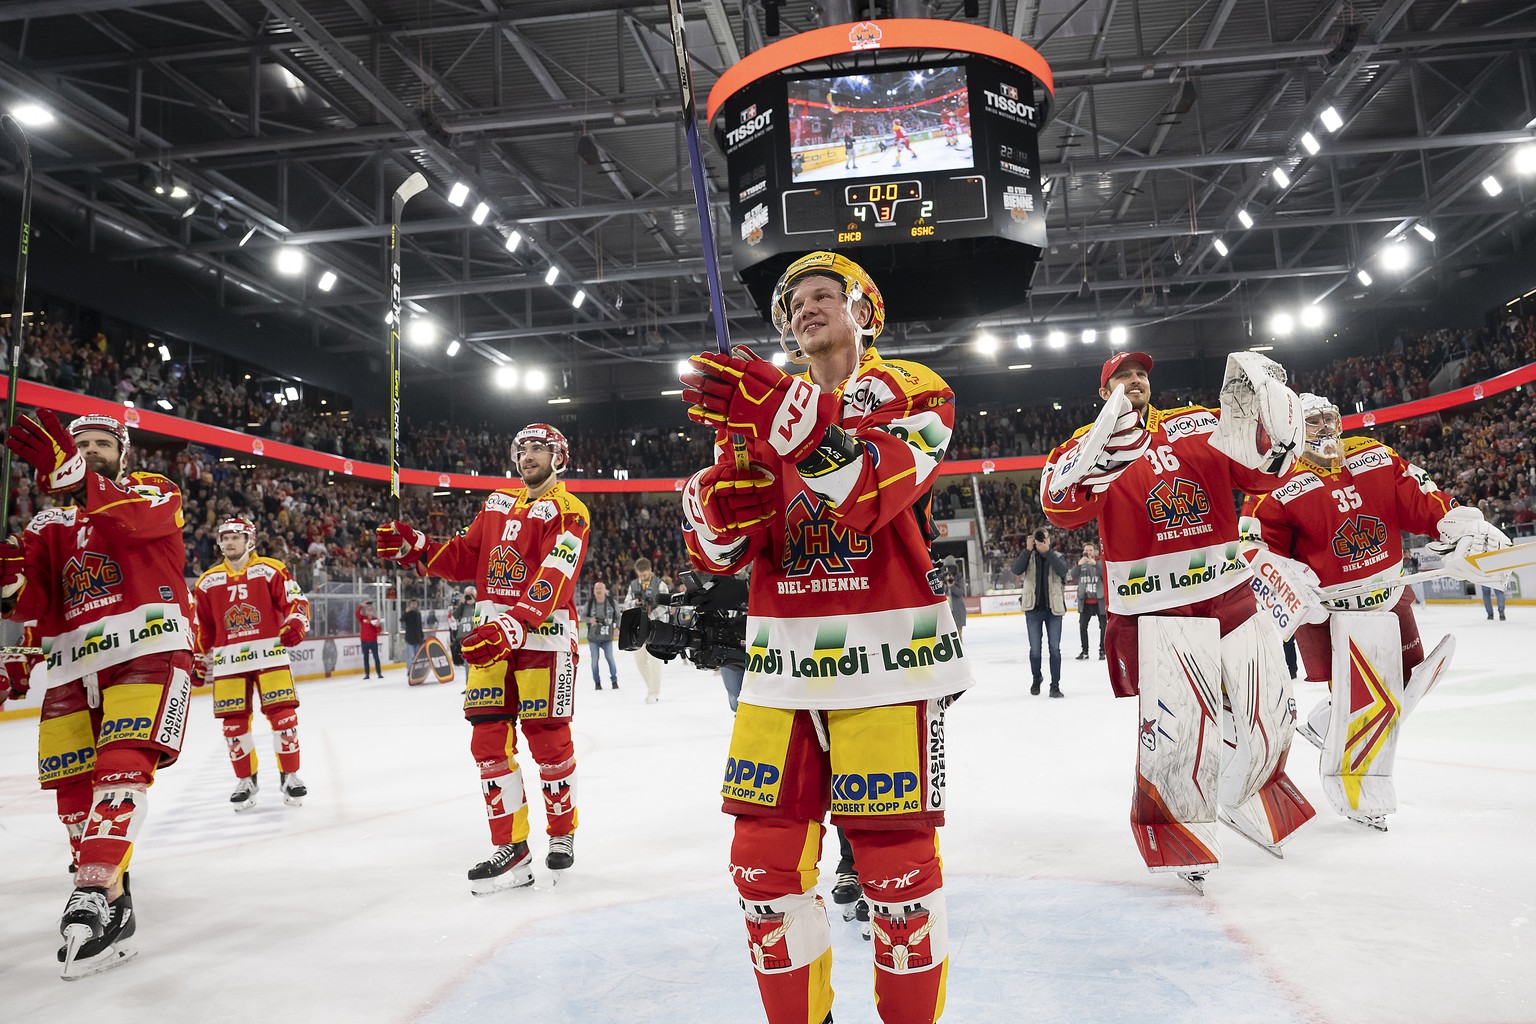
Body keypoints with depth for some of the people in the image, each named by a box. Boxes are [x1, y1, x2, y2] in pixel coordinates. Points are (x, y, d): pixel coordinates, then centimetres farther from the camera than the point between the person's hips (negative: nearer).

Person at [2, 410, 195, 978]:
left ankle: (95, 895, -29)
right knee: (70, 782, 2)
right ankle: (113, 902, 13)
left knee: (122, 761, -22)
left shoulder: (153, 490, 9)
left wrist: (70, 474, -35)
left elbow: (138, 518, -18)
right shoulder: (51, 521, 23)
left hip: (148, 647, -6)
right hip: (74, 659, 6)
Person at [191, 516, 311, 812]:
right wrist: (199, 660, 17)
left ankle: (290, 776, 4)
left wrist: (296, 625, -20)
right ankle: (245, 781, 16)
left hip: (270, 654, -3)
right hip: (228, 660, 3)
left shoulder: (271, 570, 3)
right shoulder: (207, 582, 13)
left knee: (283, 714, -7)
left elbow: (297, 601, -2)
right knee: (233, 721, 2)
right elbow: (202, 627, 19)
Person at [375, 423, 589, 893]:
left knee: (548, 739, -1)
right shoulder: (497, 502, 17)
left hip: (544, 635, -6)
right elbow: (464, 557, 16)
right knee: (489, 739, 2)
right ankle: (511, 848, 10)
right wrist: (413, 546, -1)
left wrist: (511, 628, -32)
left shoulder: (568, 511, -6)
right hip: (491, 633, 6)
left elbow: (552, 582, -20)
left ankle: (563, 832, 22)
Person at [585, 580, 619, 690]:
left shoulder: (612, 602, -6)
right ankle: (597, 682, 20)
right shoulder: (589, 602, -7)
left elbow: (618, 616, 6)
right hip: (593, 636, 1)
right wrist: (589, 619, -18)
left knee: (610, 658, 0)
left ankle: (614, 680, 15)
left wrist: (617, 627, -6)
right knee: (595, 659, 7)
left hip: (607, 636, -1)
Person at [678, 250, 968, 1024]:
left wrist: (787, 417, -33)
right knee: (763, 860, 5)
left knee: (896, 861, 0)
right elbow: (716, 551, 9)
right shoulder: (756, 402, 15)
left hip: (885, 655, -4)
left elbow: (875, 489, -19)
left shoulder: (909, 389, 3)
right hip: (782, 658, 4)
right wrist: (718, 497, -13)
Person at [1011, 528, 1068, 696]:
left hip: (1053, 608, 0)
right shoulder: (1029, 556, 4)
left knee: (1055, 648, 2)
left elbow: (1062, 570, -17)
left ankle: (1055, 685, 7)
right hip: (1033, 609, 0)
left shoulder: (1057, 556, 3)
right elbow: (1016, 570, -14)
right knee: (1035, 649, 10)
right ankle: (1036, 678, 31)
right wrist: (1028, 549, -22)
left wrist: (1047, 551, -26)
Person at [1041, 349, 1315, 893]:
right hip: (1154, 609, -4)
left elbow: (1262, 472, 3)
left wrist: (1266, 411, -14)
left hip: (1230, 594, 5)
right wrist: (1105, 441, -33)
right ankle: (1174, 829, 11)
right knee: (1176, 721, -14)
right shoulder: (1092, 443, -2)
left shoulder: (1198, 425, 9)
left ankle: (1249, 800, 40)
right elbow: (1062, 507, -20)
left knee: (1268, 705, 12)